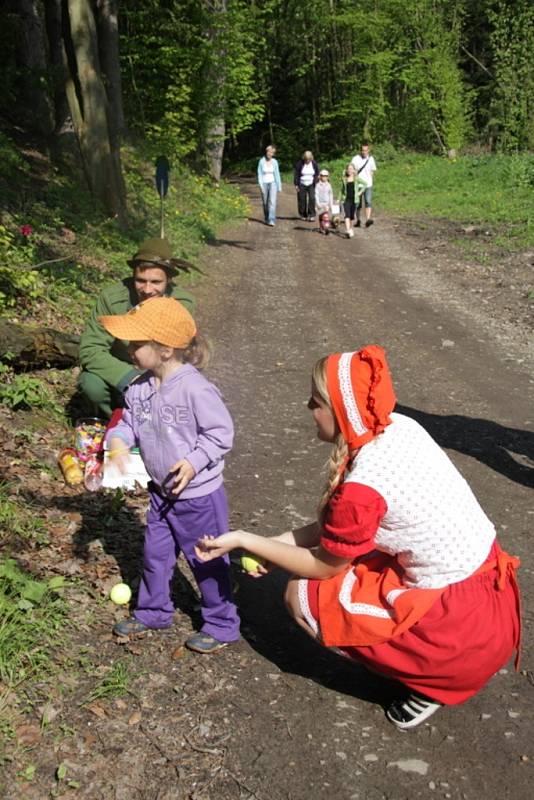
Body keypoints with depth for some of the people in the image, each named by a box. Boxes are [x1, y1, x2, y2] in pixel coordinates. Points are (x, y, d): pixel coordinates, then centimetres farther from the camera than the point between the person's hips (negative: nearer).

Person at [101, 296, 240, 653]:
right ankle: (153, 611, 44)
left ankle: (222, 625, 26)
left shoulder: (195, 389, -26)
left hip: (199, 494, -7)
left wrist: (194, 462, -28)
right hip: (161, 492, 7)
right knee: (155, 554, 21)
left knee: (207, 560, 8)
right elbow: (130, 422, 7)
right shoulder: (140, 388, -4)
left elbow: (221, 432, -20)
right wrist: (117, 441, -13)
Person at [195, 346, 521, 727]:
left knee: (302, 596, 1)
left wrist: (243, 540, 0)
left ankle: (432, 683, 8)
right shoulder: (399, 426, -3)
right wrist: (269, 543, 7)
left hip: (460, 623, -8)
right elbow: (334, 526, 7)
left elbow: (325, 565, -7)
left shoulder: (363, 486, -27)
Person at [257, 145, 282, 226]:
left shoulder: (274, 162, 1)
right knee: (265, 203, 9)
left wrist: (279, 186, 5)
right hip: (264, 184, 0)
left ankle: (271, 220, -22)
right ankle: (266, 219, 27)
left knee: (272, 202, -16)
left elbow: (277, 174, 6)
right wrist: (261, 186, -13)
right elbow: (259, 174, -4)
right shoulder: (261, 161, -4)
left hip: (272, 184, 0)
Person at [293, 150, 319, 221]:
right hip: (302, 185, -1)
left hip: (311, 185, 1)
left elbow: (317, 174, 10)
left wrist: (316, 183, 2)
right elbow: (296, 174, -2)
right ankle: (303, 215, 16)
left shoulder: (314, 164, 0)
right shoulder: (299, 163, -6)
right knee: (302, 200, 2)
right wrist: (296, 185, -5)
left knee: (312, 199, -13)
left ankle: (312, 215, -10)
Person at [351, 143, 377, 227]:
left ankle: (368, 220, -25)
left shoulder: (371, 159, 4)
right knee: (358, 204, 8)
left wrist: (369, 179, 9)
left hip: (368, 185, 1)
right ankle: (358, 220, 23)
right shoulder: (356, 159, -4)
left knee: (368, 202, -16)